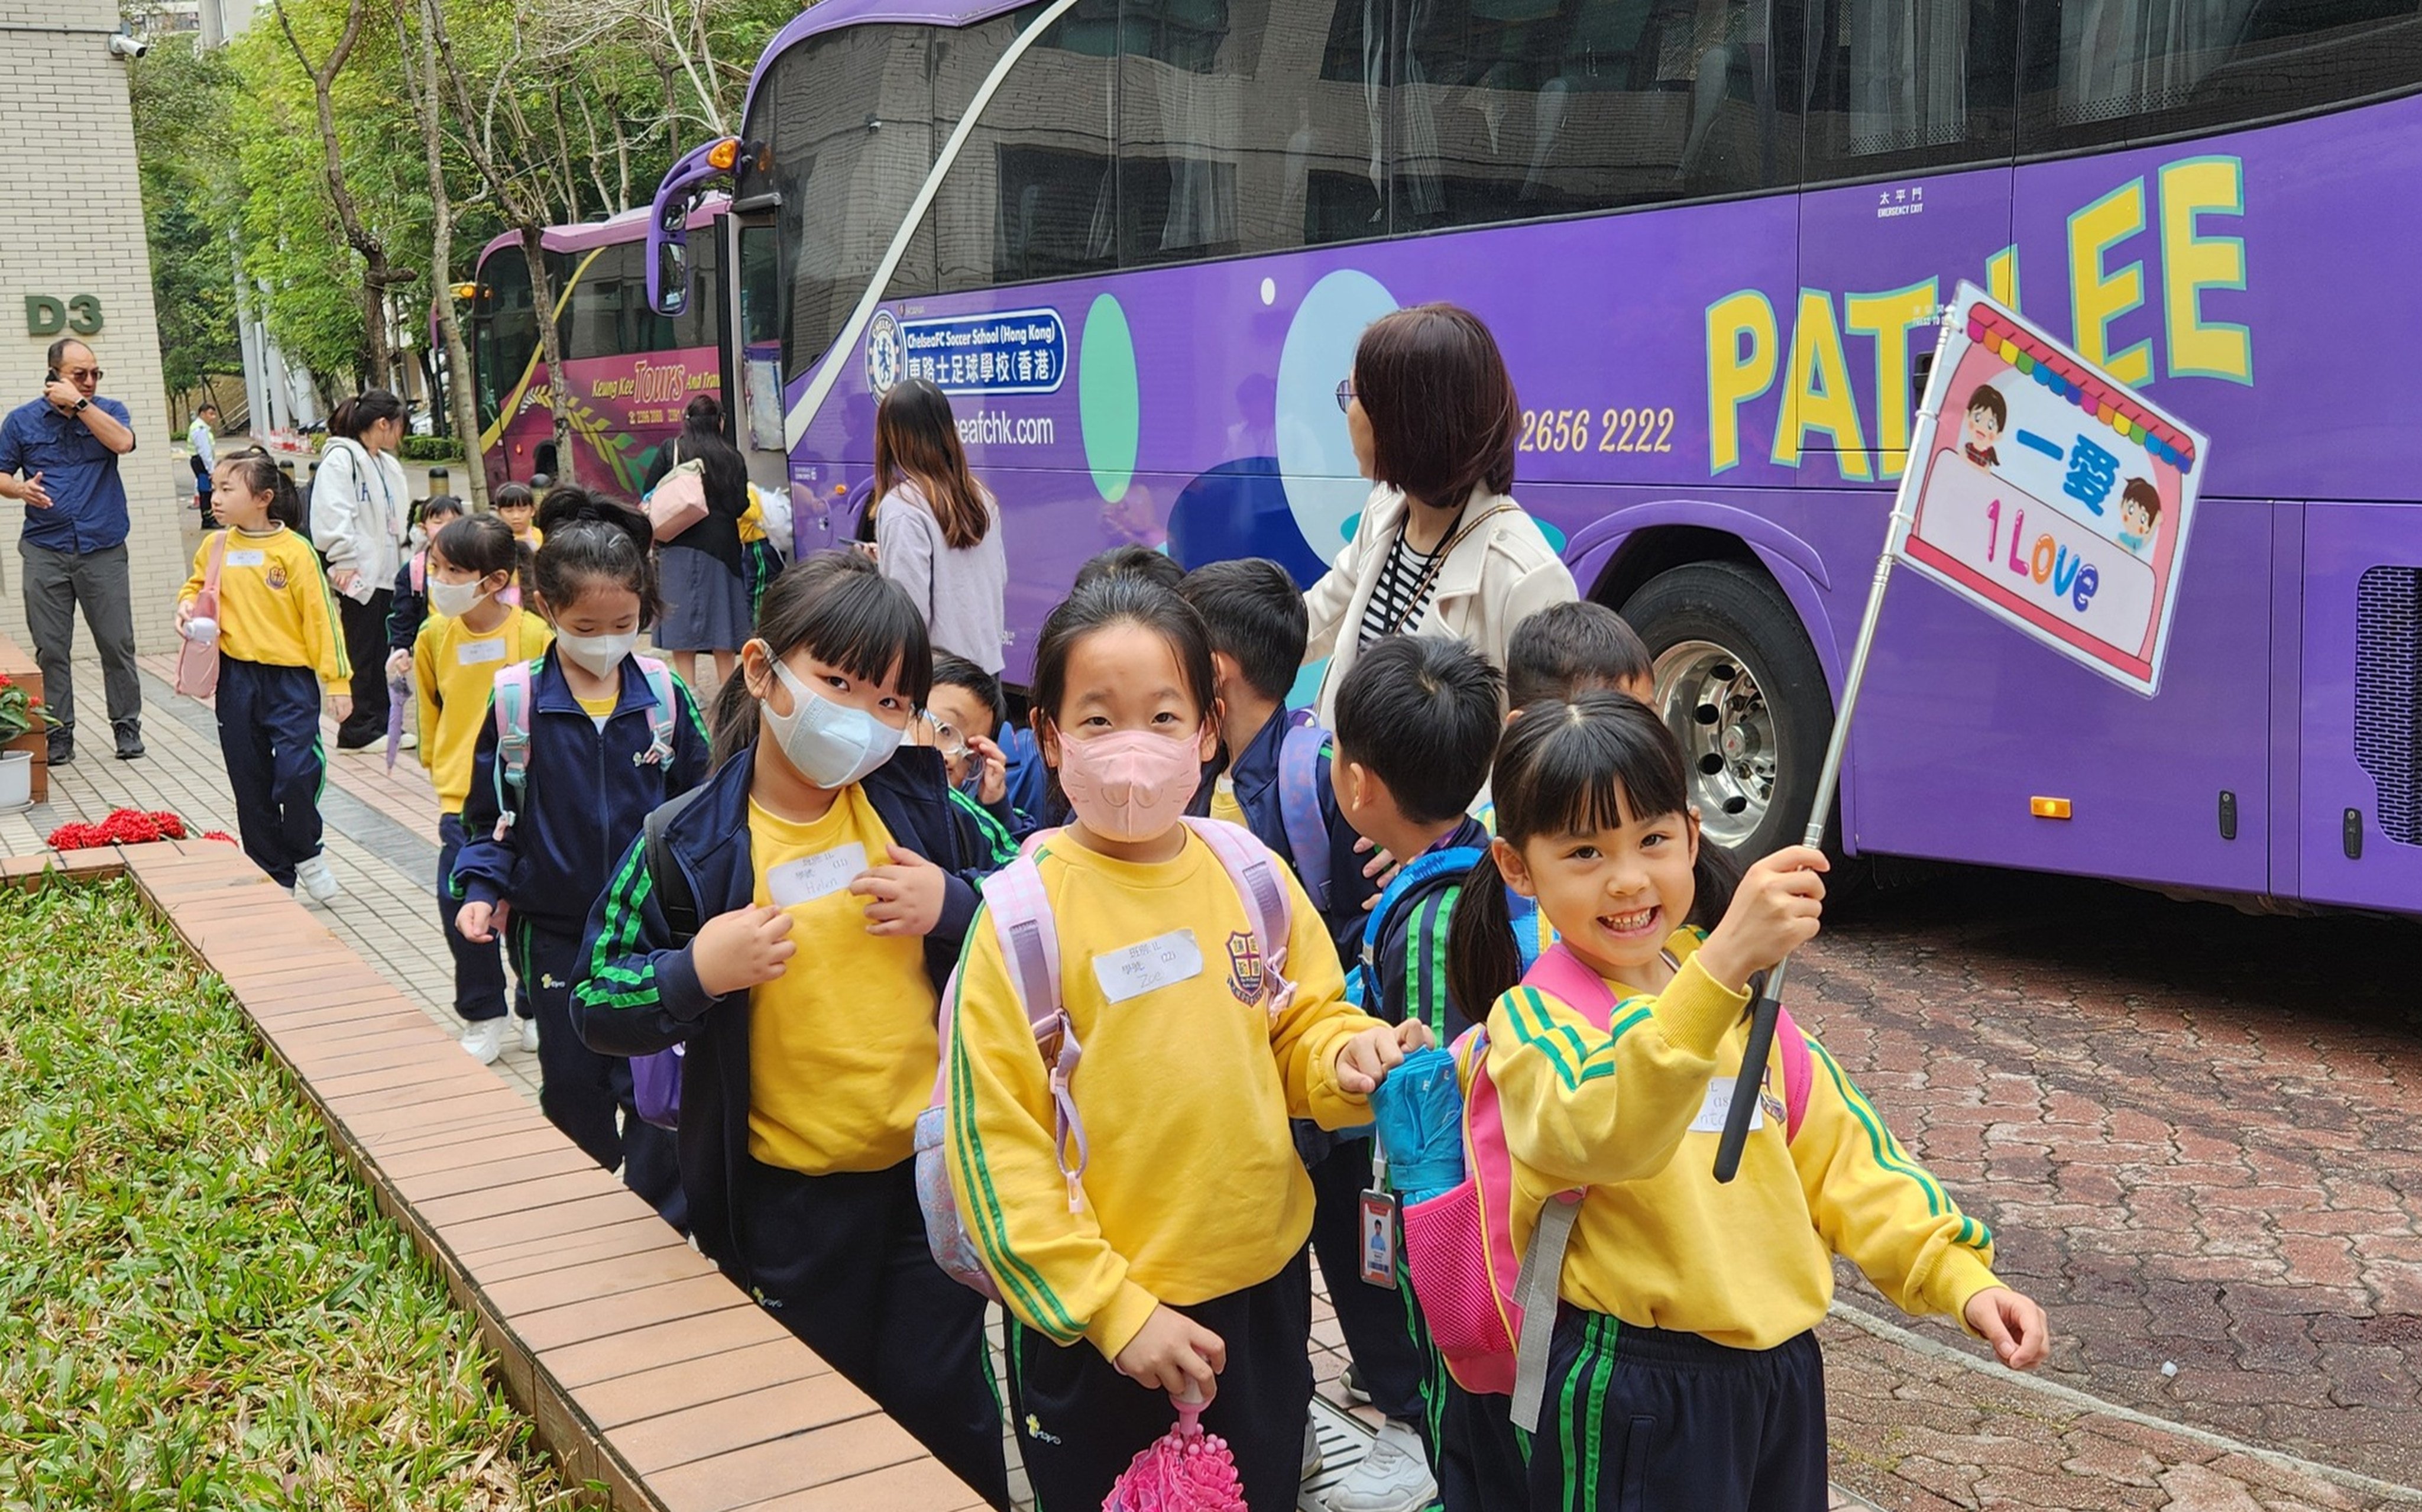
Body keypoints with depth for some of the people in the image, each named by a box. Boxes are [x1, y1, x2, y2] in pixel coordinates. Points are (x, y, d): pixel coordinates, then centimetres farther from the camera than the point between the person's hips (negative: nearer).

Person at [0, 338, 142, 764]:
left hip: (104, 550, -1)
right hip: (45, 553, 1)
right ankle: (59, 734, 11)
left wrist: (78, 403, -15)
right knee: (51, 650, 3)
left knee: (117, 645, 1)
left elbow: (123, 442, -16)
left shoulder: (108, 411, 5)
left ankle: (127, 727, 13)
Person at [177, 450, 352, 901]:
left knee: (297, 771, -14)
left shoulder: (295, 550, -8)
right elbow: (196, 587, 24)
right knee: (250, 781, 9)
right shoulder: (215, 548, 4)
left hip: (290, 677, -5)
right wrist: (187, 606, 0)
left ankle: (307, 856, 13)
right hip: (236, 678, 5)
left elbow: (320, 614, -7)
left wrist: (337, 680, -8)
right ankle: (273, 872, 22)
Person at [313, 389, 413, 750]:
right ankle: (358, 730, 4)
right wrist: (344, 560, -20)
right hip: (360, 573, -9)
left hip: (388, 571, 9)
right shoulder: (340, 459, -10)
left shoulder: (388, 464, 19)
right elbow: (333, 515, -18)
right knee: (362, 652, -3)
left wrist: (406, 553, 16)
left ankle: (381, 723, 18)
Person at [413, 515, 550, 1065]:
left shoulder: (536, 637, -14)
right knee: (460, 905, -1)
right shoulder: (434, 638, -1)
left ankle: (539, 1010, 27)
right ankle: (482, 1017, 16)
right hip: (462, 798, 3)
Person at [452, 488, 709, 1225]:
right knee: (573, 1086, 13)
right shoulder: (517, 704, -7)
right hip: (556, 933, 0)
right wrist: (483, 889, -10)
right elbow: (488, 812, 2)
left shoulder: (665, 699, -4)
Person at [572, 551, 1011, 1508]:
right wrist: (696, 972, -24)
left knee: (942, 1400, 12)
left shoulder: (919, 805, -4)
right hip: (788, 1193, -1)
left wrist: (953, 906, -14)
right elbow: (596, 1007, -6)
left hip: (934, 1163, 1)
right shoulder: (692, 845, -11)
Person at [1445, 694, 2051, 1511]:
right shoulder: (1534, 1017, -14)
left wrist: (1955, 1274, 1)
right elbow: (1603, 1136, -35)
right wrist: (1717, 965, -46)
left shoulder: (1741, 997, 8)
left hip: (1780, 1373, 6)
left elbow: (1838, 1149, 12)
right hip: (1634, 1394, -6)